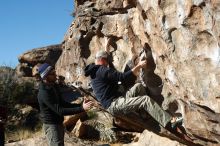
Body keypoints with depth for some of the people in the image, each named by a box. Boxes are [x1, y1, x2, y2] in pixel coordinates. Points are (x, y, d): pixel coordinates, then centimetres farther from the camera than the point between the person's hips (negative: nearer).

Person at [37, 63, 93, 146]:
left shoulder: (53, 86, 4)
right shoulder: (44, 93, -27)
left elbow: (62, 103, 13)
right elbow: (60, 111, -30)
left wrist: (79, 105, 1)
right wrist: (82, 109, -33)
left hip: (59, 123, 9)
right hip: (51, 126, -9)